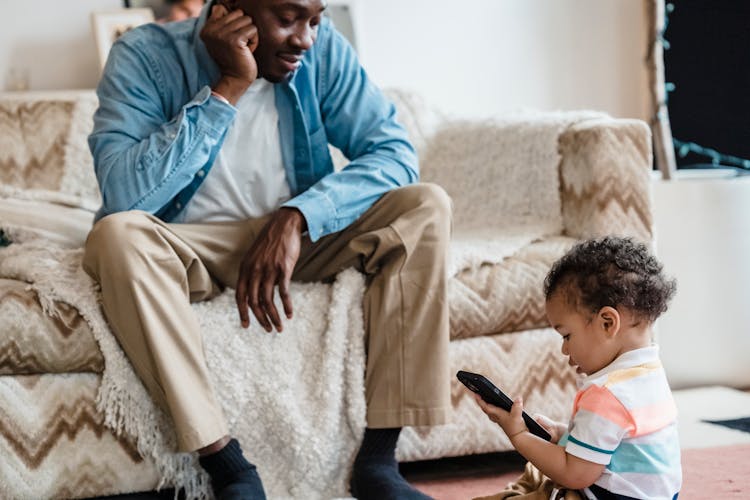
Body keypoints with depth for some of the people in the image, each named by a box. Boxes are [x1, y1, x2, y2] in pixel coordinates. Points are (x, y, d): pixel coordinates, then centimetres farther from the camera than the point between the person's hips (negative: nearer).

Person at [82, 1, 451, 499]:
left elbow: (396, 152, -12)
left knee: (427, 206, -19)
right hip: (187, 252, -3)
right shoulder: (147, 57, -17)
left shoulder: (322, 49, -8)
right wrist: (227, 89, -30)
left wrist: (297, 216, -28)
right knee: (117, 235, -35)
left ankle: (378, 458, -23)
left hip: (300, 237, 3)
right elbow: (124, 196, -28)